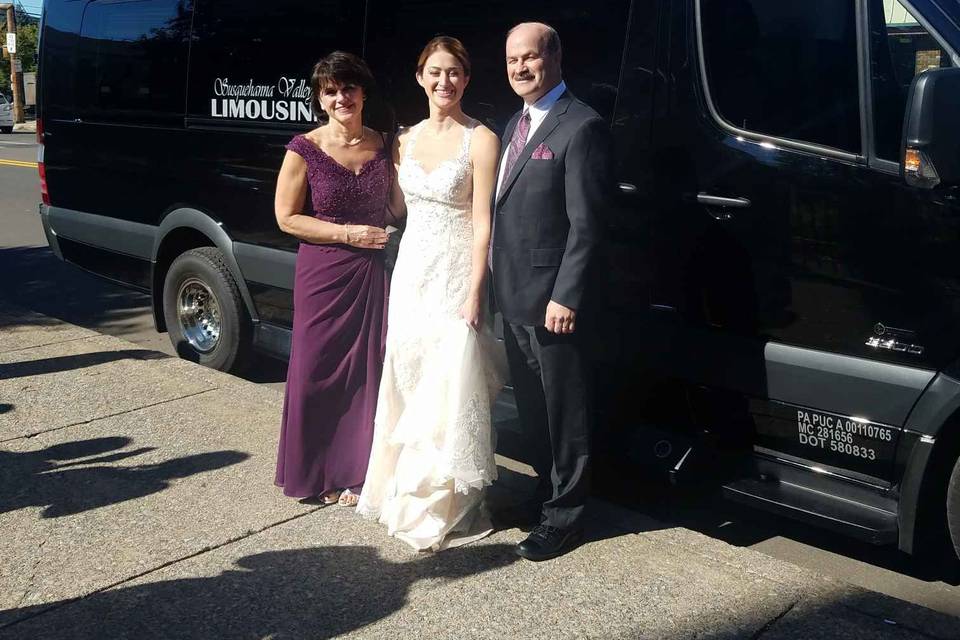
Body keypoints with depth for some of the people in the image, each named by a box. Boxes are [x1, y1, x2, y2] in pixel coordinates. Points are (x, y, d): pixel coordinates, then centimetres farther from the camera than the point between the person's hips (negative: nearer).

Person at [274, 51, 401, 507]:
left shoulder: (383, 146, 5)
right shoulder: (305, 150, -5)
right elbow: (287, 217, -5)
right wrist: (349, 234, -13)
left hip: (373, 273, 3)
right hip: (323, 275, -3)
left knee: (367, 371, 5)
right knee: (317, 371, 4)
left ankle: (353, 473, 19)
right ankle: (315, 472, 22)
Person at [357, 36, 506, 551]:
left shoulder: (480, 140, -8)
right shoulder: (406, 140, 10)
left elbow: (482, 224, -12)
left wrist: (474, 294, -16)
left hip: (454, 277, -6)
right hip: (410, 272, 6)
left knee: (450, 388, -3)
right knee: (408, 384, 14)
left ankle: (446, 506, 9)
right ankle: (406, 489, 29)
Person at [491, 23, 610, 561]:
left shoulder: (581, 127, -13)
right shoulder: (516, 124, 14)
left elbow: (585, 223, -17)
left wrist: (565, 297, -20)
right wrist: (496, 285, 11)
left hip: (551, 299, -9)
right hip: (513, 296, 9)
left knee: (564, 410, 4)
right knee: (531, 406, 19)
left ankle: (564, 517, 16)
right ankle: (546, 489, 35)